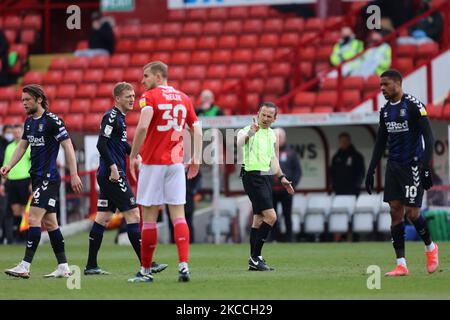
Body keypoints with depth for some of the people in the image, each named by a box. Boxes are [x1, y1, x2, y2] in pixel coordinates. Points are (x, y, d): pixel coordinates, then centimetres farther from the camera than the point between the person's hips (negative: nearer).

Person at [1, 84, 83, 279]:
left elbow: (68, 146, -13)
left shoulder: (52, 121, -13)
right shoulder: (29, 122, 12)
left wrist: (74, 175, -16)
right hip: (37, 177, 9)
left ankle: (25, 266, -18)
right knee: (49, 222, 10)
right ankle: (63, 267, 14)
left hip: (49, 178, -9)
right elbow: (22, 146, 19)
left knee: (33, 218, -15)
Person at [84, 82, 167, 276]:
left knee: (103, 217, 9)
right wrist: (113, 166, -24)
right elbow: (101, 144, -20)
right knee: (133, 214, -9)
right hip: (113, 174, -10)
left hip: (108, 175, 10)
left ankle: (91, 265, 10)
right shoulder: (111, 117, -12)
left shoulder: (120, 117, 18)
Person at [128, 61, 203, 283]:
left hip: (152, 163, -5)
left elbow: (143, 126, -20)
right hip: (176, 162, 5)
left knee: (149, 217, 1)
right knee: (178, 214, 3)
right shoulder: (183, 99, 11)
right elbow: (197, 130, 10)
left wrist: (133, 156, -13)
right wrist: (196, 158, 15)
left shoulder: (150, 96, -6)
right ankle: (183, 265, -11)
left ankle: (146, 271, 5)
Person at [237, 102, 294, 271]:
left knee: (259, 219, 10)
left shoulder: (272, 134, 14)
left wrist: (281, 178, 22)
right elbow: (238, 144, -31)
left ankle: (254, 261, 15)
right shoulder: (248, 130, -10)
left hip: (266, 177, 8)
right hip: (253, 176, -8)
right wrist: (249, 133, -46)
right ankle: (256, 257, -12)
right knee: (271, 216, -16)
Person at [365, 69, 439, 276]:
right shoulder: (385, 110, 11)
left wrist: (426, 169, -20)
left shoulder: (414, 105, -11)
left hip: (413, 166, -7)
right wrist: (371, 171, 15)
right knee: (395, 211, -1)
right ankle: (401, 265, -1)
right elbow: (380, 143, 19)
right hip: (393, 166, 7)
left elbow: (429, 138, -13)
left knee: (412, 213, -8)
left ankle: (430, 247, 20)